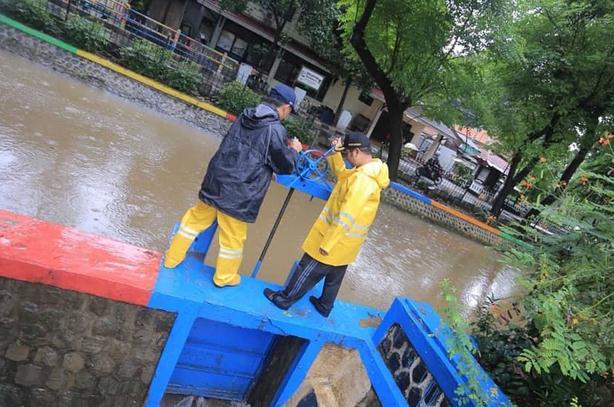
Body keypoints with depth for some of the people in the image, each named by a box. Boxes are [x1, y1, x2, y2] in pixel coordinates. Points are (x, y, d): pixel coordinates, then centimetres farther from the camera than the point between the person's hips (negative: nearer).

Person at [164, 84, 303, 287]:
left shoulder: (245, 116, 5)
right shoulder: (276, 129, -17)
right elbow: (285, 166, -9)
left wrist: (284, 146, 20)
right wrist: (293, 150, 12)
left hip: (215, 183, 7)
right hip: (237, 195, -6)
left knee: (196, 219, 24)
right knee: (233, 237, 15)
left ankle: (172, 258, 39)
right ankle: (224, 277, 35)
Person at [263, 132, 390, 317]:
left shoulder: (363, 178, -28)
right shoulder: (370, 172, 2)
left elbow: (346, 217, -30)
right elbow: (343, 175, 16)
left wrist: (327, 243, -25)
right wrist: (335, 153, 1)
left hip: (337, 240, -9)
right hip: (346, 242, 9)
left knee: (308, 270, 9)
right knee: (334, 276, 23)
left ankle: (285, 298, 25)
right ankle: (325, 306, 41)